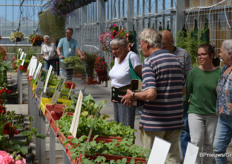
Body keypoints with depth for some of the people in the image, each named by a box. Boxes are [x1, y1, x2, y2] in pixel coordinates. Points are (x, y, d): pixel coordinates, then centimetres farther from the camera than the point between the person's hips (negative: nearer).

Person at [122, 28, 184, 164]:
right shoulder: (177, 60, 9)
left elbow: (151, 94, -23)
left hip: (154, 122, -6)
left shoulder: (149, 62, -13)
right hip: (175, 121, 6)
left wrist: (133, 96, -6)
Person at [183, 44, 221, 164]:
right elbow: (187, 91, 10)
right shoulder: (194, 72, 0)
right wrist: (184, 102, 13)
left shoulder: (219, 73, -2)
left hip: (213, 114, 1)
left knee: (209, 145, 7)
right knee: (196, 142, -9)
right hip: (195, 112, 0)